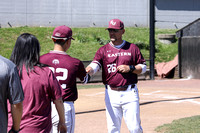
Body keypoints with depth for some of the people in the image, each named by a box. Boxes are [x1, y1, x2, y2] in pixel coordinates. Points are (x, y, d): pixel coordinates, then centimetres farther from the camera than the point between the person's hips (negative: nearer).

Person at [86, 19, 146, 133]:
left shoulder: (132, 48, 7)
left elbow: (143, 67, 9)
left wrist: (130, 68, -10)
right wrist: (88, 70, -34)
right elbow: (94, 65, -11)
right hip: (111, 94, 1)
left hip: (130, 93, -1)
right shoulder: (103, 50, 5)